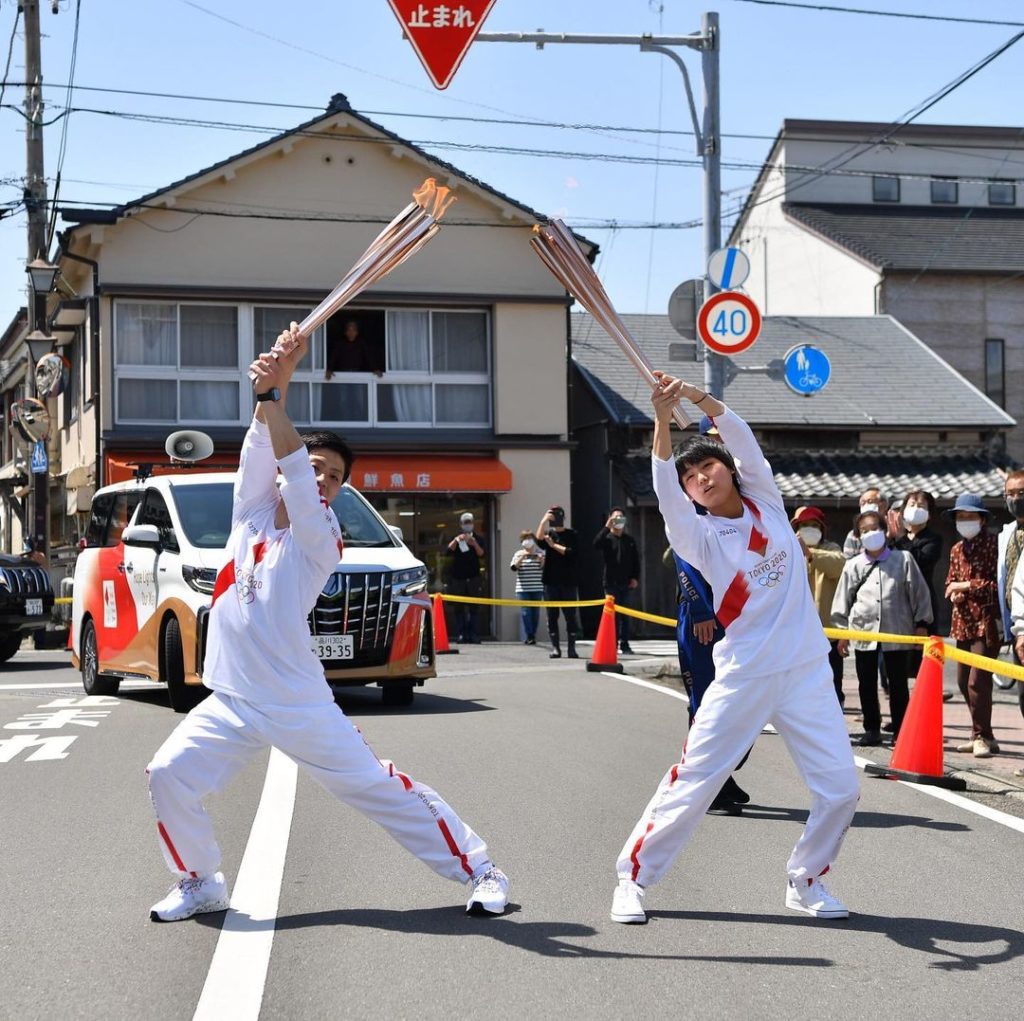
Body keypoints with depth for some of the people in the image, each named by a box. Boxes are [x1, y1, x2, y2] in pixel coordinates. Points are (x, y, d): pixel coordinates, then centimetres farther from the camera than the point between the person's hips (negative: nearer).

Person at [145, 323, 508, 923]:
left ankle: (480, 871, 9)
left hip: (300, 708, -5)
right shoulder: (251, 513, 8)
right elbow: (264, 450, -9)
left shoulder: (321, 540, -7)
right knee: (168, 776, -7)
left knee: (382, 789, -3)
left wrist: (271, 397, -28)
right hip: (231, 704, 5)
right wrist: (275, 386, -21)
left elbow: (295, 476, -24)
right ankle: (200, 884, 14)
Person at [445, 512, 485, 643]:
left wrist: (475, 544, -21)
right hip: (458, 578, -1)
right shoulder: (456, 539, 10)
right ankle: (460, 635, -3)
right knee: (459, 608, -2)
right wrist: (457, 540, -22)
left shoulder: (477, 538, 11)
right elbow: (449, 550, -8)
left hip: (473, 577, 1)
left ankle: (472, 635, -2)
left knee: (473, 608, -1)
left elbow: (481, 554, -3)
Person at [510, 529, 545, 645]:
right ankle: (529, 636, -7)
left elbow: (544, 568, 3)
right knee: (526, 612, -8)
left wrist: (542, 560, -17)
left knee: (535, 612, 3)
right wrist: (522, 557, -17)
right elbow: (514, 567, -6)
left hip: (537, 588, 1)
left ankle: (533, 635, 12)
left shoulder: (539, 553, 6)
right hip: (523, 589, -1)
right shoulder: (518, 554, 7)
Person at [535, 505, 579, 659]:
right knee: (552, 616, 1)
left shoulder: (571, 535, 5)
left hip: (568, 581, -2)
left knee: (570, 615, -1)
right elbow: (539, 540, -12)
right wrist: (543, 521, -15)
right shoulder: (548, 533, 10)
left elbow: (571, 552, -10)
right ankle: (555, 648, 5)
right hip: (551, 581, 2)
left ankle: (571, 648, 2)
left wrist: (554, 545, -6)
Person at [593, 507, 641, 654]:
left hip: (626, 583, 3)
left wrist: (635, 577, 2)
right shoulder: (607, 538, 1)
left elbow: (636, 560, 13)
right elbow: (596, 544, -21)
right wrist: (606, 527, -21)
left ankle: (624, 644, 10)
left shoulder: (630, 540, 12)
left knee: (625, 615, 5)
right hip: (611, 582, -3)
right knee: (613, 614, -4)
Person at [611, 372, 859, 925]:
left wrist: (699, 397, -19)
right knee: (691, 782, -4)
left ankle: (806, 881, 21)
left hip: (807, 671, 3)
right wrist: (663, 421, -32)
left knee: (840, 787, -1)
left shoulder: (766, 502, 8)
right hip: (743, 677, -3)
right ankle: (633, 877, 11)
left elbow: (741, 438, -5)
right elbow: (666, 494, -20)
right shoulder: (700, 537, -1)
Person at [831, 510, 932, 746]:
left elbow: (918, 592, 6)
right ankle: (872, 730, 17)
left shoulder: (903, 560, 4)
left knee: (898, 684, 2)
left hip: (897, 631, -2)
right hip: (864, 631, 2)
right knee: (867, 684, 7)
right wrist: (842, 632, 8)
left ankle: (900, 731, 10)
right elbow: (843, 600, 12)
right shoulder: (853, 565, 9)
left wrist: (921, 624, 3)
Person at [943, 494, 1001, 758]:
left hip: (988, 622, -8)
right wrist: (954, 593, 0)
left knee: (977, 681, -12)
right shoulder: (957, 549, 13)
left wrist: (968, 585, -15)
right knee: (963, 681, 11)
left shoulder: (993, 545, -9)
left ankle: (982, 736, 0)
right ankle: (982, 735, 22)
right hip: (963, 622, 8)